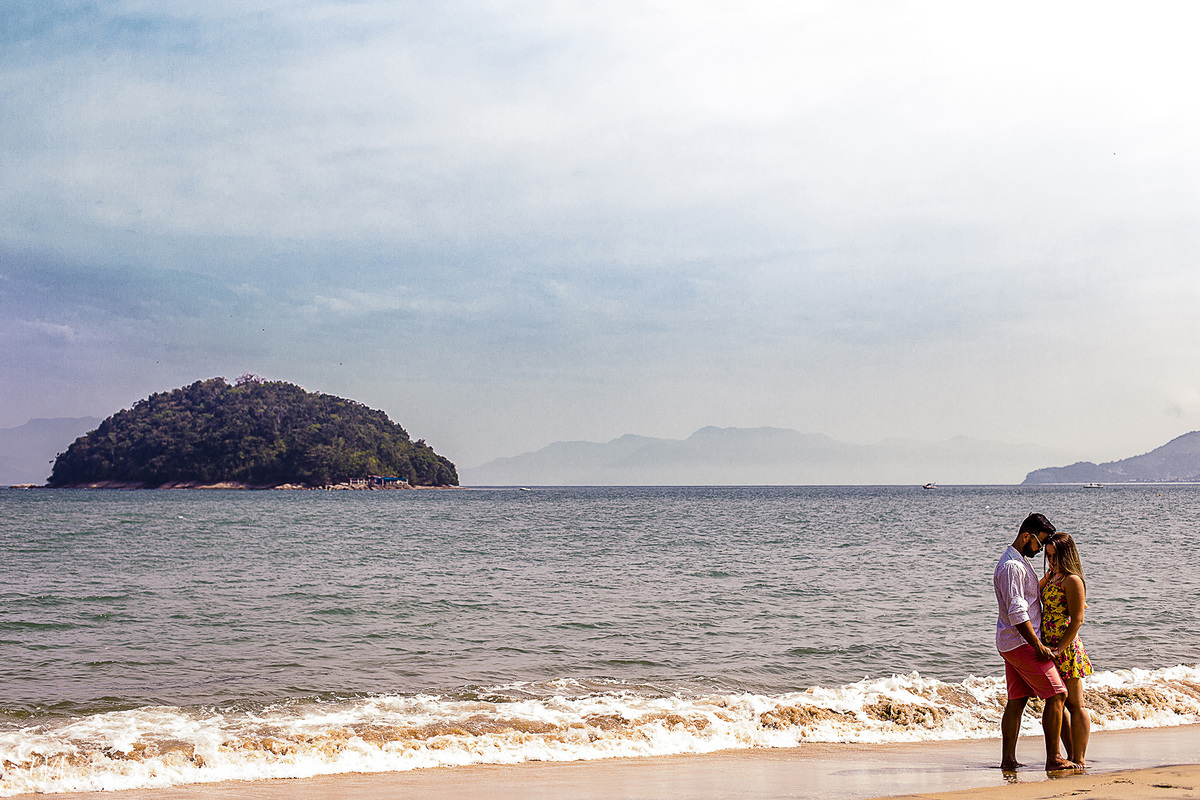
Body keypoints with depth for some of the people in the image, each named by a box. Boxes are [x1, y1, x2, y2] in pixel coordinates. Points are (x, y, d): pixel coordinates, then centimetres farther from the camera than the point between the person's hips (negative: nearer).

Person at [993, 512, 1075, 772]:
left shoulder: (1020, 562, 16)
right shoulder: (1012, 566, -18)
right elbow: (1017, 613, -23)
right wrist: (1038, 646, -21)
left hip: (1009, 643, 10)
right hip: (1022, 642, -10)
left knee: (1016, 700, 10)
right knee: (1056, 694, -8)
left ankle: (1008, 759, 11)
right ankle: (1053, 758, -8)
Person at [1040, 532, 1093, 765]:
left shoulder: (1072, 580, -13)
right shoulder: (1051, 576, 14)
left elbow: (1077, 620, -17)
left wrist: (1058, 650, -22)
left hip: (1066, 649, -9)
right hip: (1049, 648, 9)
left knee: (1075, 706, -3)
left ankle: (1079, 760, 2)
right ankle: (1071, 756, 21)